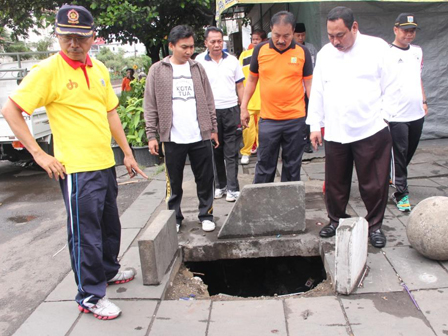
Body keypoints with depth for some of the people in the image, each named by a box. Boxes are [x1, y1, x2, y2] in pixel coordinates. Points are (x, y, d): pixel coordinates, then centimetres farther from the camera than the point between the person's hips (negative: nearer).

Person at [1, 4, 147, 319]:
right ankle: (90, 296, 18)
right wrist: (39, 154, -15)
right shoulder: (49, 70, -12)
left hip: (106, 163, 7)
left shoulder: (99, 69, 8)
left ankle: (108, 270, 44)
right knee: (86, 234, 2)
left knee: (110, 225, 22)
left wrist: (128, 153, 15)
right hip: (77, 169, -7)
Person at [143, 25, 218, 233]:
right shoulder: (158, 70, 1)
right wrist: (151, 135, -5)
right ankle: (174, 217, 23)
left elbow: (208, 101, 12)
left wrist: (213, 128, 9)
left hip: (200, 137, 2)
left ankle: (206, 215, 23)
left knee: (205, 180, 8)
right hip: (172, 138, -2)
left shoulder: (197, 68, 9)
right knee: (174, 182, 8)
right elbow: (150, 106, 0)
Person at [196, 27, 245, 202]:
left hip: (231, 110, 0)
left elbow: (240, 86, 11)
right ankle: (220, 185, 22)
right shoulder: (199, 61, 1)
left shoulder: (232, 60, 7)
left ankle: (233, 188, 4)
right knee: (215, 152, 10)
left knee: (231, 152, 0)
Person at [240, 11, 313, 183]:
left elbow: (309, 84, 4)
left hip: (296, 119, 0)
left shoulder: (302, 52, 0)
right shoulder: (260, 50, 2)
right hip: (268, 119, 0)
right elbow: (251, 80, 11)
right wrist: (244, 107, 8)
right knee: (264, 166, 7)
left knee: (292, 167, 11)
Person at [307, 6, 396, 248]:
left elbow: (390, 88, -1)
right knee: (335, 184, 12)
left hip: (371, 131, -3)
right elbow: (317, 92, 11)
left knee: (374, 184, 5)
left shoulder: (377, 48, -2)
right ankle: (336, 220, 31)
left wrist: (385, 119, -8)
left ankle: (375, 225, 24)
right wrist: (315, 125, 9)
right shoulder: (324, 54, 9)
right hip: (334, 134, 3)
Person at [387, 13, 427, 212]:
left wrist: (424, 101, 19)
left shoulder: (417, 51, 14)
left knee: (409, 153, 14)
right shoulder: (387, 54, -8)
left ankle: (394, 178, 36)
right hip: (397, 115, -7)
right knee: (399, 155, -3)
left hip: (417, 113, 7)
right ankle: (401, 193, 5)